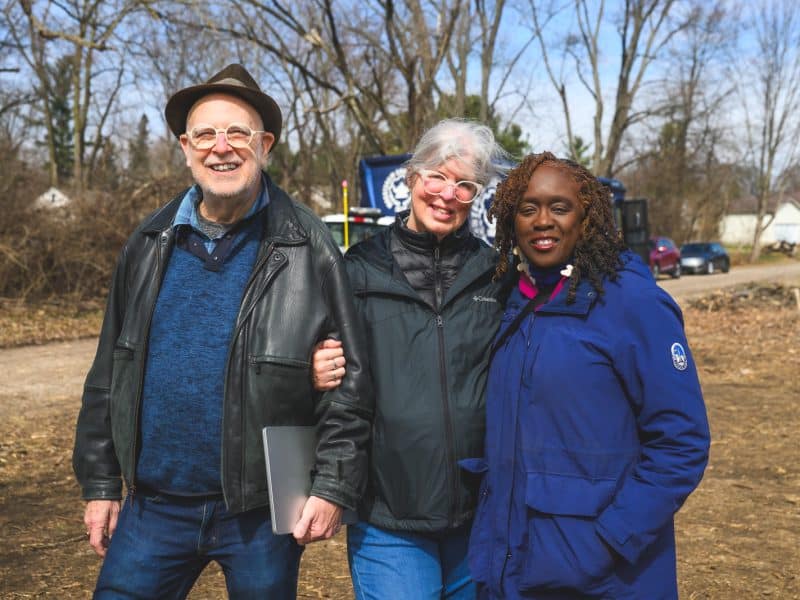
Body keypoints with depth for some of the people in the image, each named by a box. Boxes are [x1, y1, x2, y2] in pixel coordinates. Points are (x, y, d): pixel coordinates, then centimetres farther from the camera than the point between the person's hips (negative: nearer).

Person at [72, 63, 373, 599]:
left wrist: (334, 486, -11)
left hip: (262, 511, -3)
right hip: (155, 506, 3)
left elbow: (349, 379, -7)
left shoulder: (306, 248, -7)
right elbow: (110, 374, 10)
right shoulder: (150, 244, 4)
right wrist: (100, 483, 9)